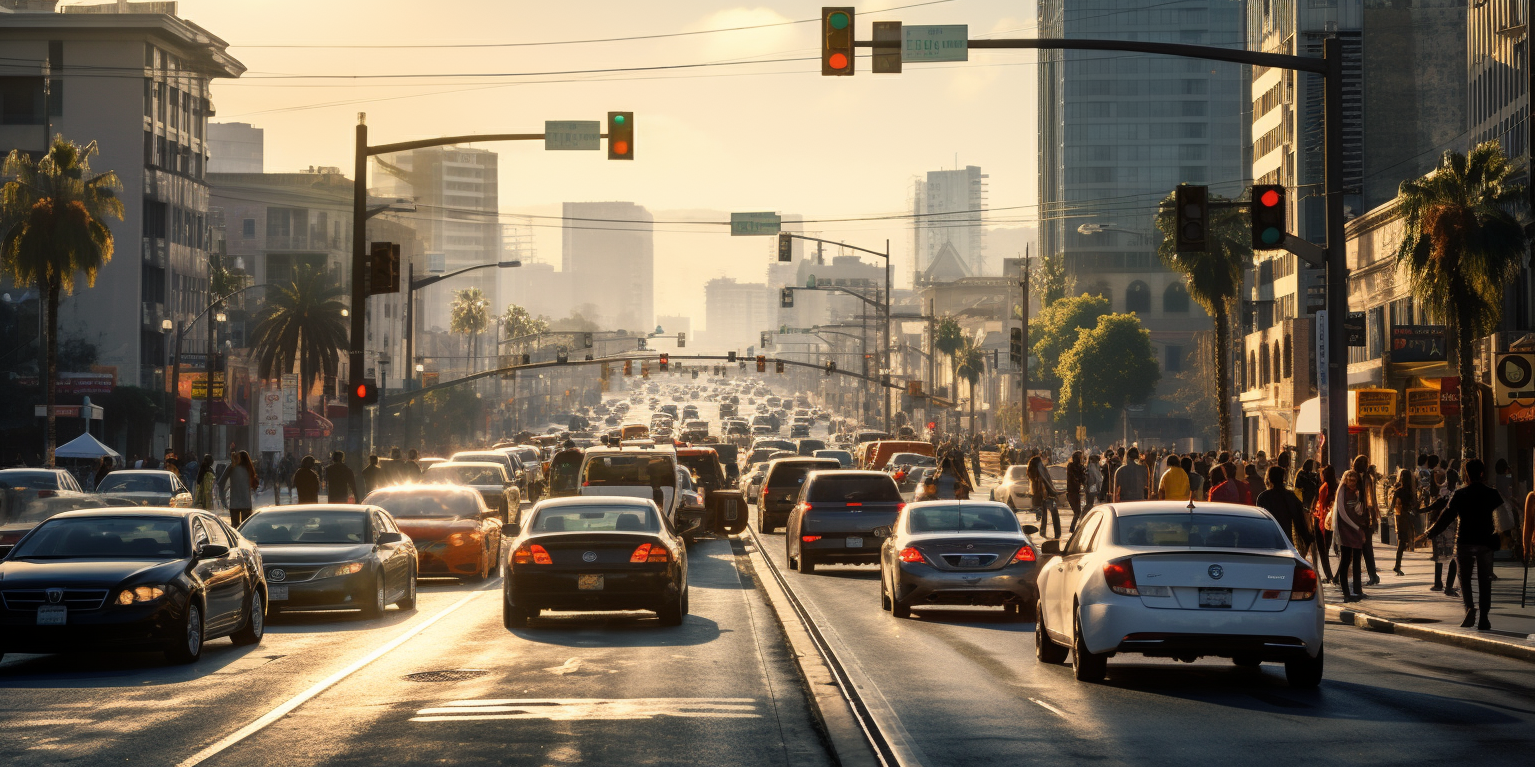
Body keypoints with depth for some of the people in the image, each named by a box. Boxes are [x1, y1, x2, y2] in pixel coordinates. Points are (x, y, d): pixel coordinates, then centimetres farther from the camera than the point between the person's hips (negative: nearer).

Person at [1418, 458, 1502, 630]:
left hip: (1464, 542, 0)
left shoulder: (1459, 495, -2)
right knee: (1484, 580, 8)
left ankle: (1469, 608, -16)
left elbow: (1446, 517, -2)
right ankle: (1483, 617, 5)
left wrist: (1429, 533, 6)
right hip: (1485, 543, 0)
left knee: (1465, 578, 9)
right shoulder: (1491, 494, -1)